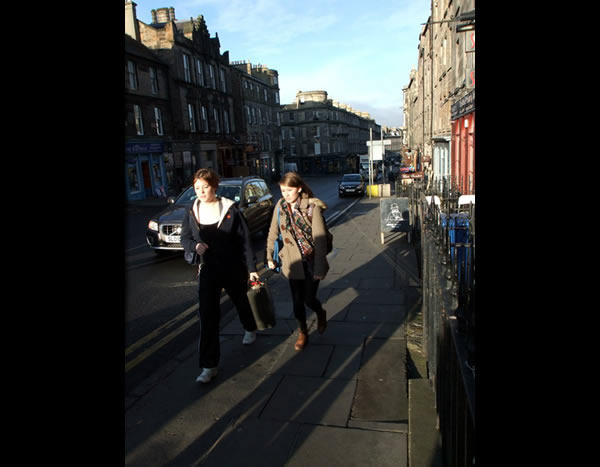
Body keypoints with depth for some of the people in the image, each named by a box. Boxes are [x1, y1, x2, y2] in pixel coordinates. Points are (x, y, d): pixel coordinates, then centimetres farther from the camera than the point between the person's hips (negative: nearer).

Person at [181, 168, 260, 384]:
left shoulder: (230, 210, -12)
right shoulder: (192, 212, -3)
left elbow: (245, 240, -10)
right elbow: (184, 238, 8)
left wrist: (251, 268, -12)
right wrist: (195, 245, -16)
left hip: (233, 269, -1)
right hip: (207, 271, 2)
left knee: (242, 301, 21)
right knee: (207, 316, -3)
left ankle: (250, 329, 55)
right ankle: (209, 366, 6)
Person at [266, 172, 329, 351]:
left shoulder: (312, 206, -15)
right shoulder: (280, 207, -3)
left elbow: (319, 237, -17)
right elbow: (273, 233, 8)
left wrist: (319, 266, -20)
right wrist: (270, 257, 12)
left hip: (311, 261, -3)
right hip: (293, 262, 3)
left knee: (309, 298, 3)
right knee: (297, 301, 8)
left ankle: (321, 314, 39)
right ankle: (302, 333, 32)